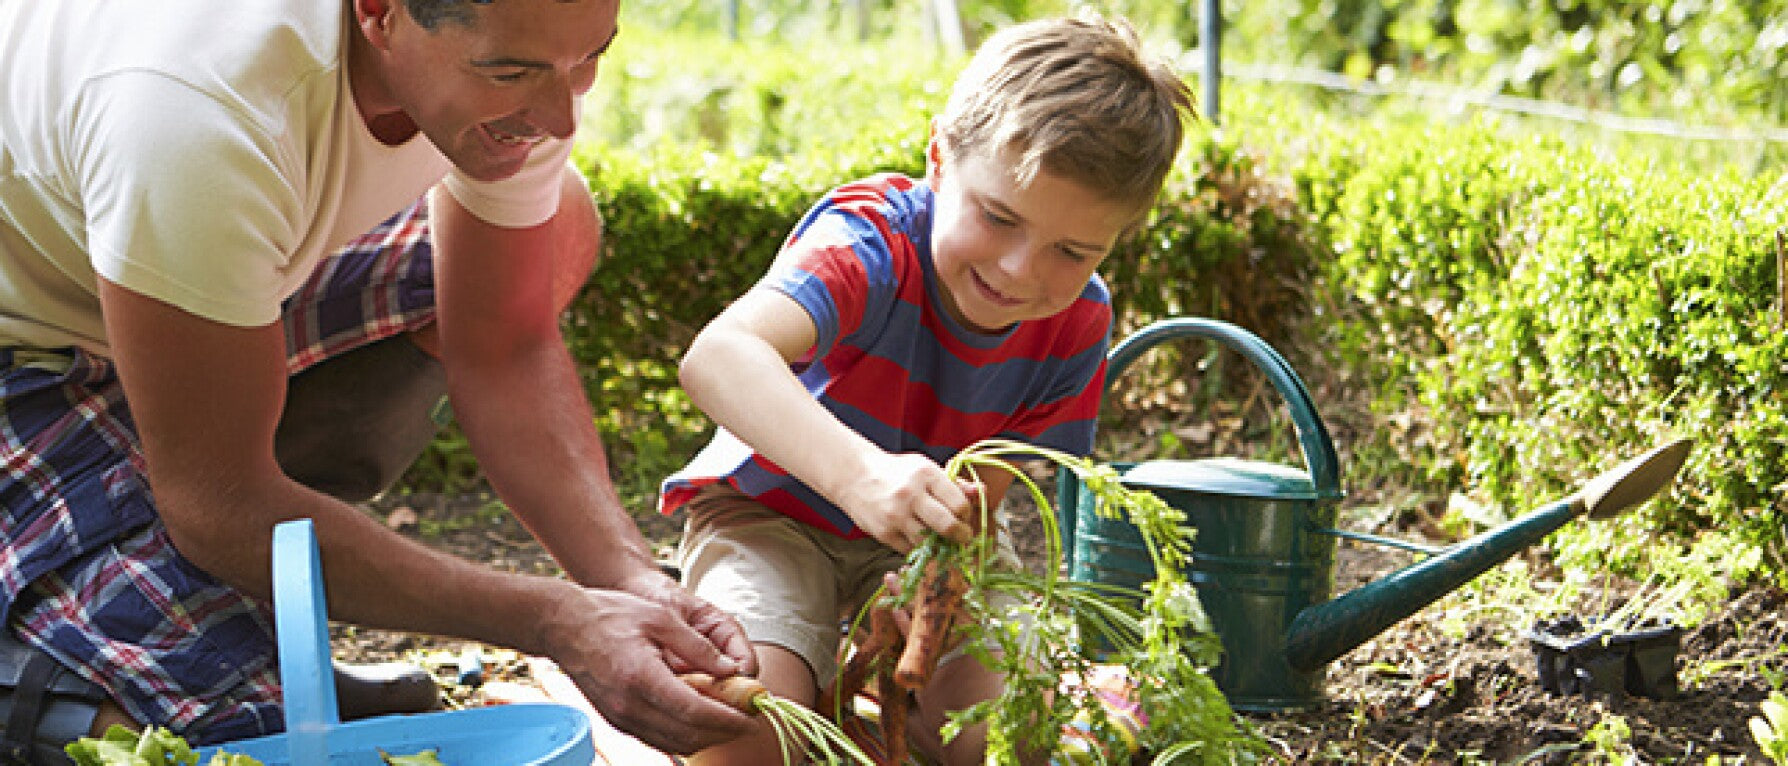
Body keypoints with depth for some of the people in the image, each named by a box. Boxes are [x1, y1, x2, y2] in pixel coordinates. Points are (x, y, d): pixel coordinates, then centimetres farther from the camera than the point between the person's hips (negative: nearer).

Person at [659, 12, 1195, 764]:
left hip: (926, 533, 4)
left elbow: (977, 498, -12)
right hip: (773, 510, -4)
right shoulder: (870, 243, -32)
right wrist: (858, 472, -67)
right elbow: (718, 357, -51)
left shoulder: (1077, 323, -15)